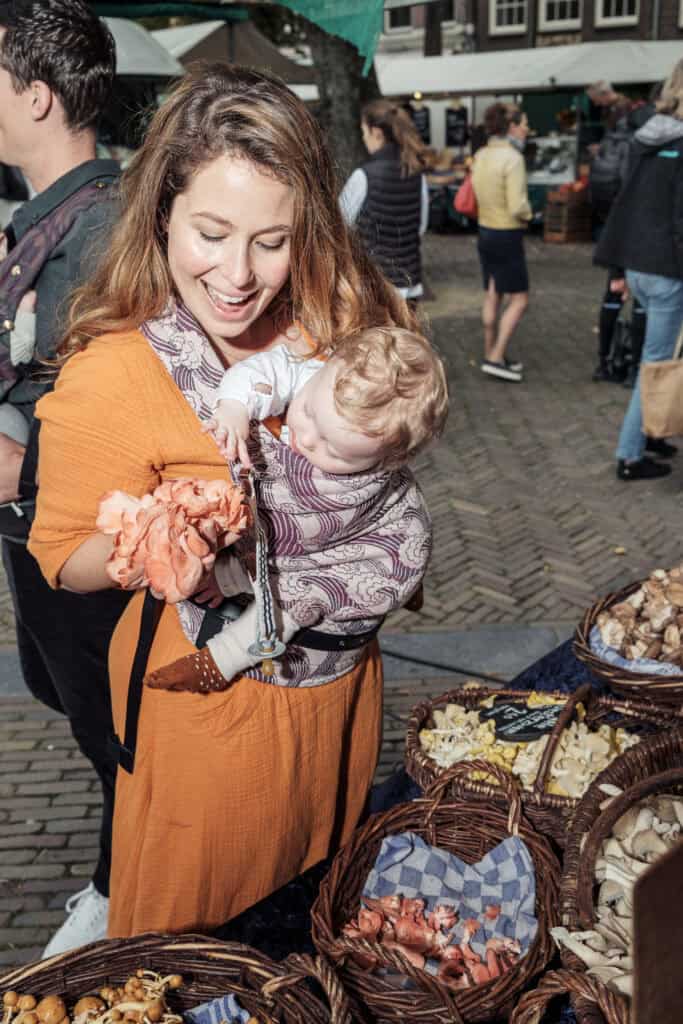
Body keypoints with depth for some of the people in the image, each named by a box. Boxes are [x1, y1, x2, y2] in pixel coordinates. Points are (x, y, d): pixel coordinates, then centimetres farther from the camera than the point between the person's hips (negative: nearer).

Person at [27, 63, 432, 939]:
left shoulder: (336, 323, -9)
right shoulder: (109, 379, -25)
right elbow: (64, 554, -14)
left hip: (343, 678, 5)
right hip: (212, 703, -5)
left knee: (323, 886, 31)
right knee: (198, 924, 21)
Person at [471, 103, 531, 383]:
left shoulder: (481, 156, 5)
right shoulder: (512, 157, -18)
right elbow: (517, 206, -22)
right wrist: (528, 213, -2)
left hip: (485, 232, 8)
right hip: (507, 236, -8)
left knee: (492, 297, 15)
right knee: (519, 299, 2)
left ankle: (491, 356, 23)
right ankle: (496, 358, 0)